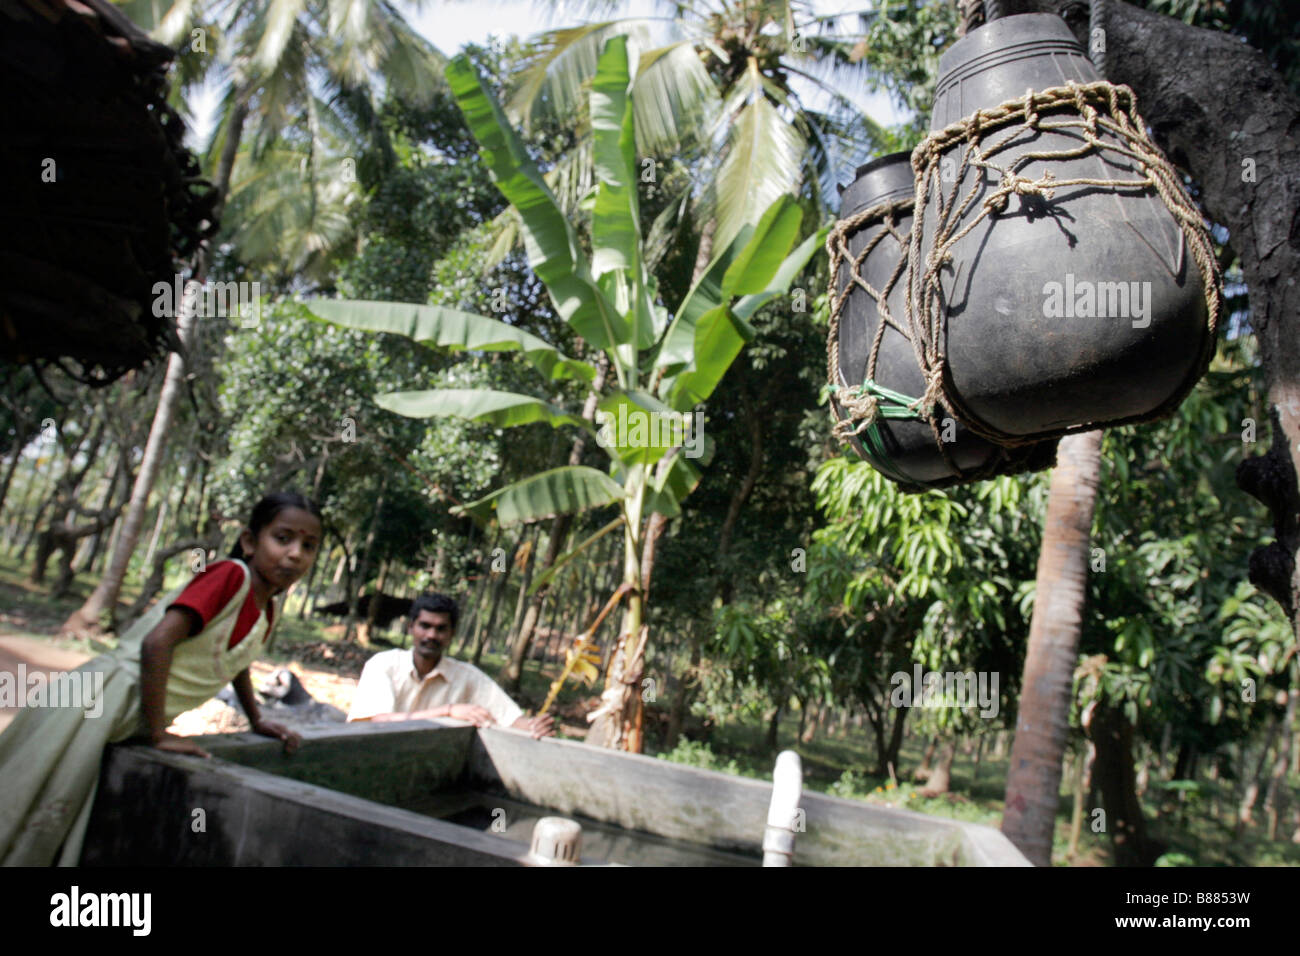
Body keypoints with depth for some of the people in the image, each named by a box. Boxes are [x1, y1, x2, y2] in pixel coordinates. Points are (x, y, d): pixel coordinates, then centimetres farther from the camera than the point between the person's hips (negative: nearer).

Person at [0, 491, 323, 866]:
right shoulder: (231, 575, -21)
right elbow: (157, 641, -28)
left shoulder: (266, 613, 5)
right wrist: (159, 734, -21)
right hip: (107, 700, -8)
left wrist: (257, 721, 29)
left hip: (134, 723, 8)